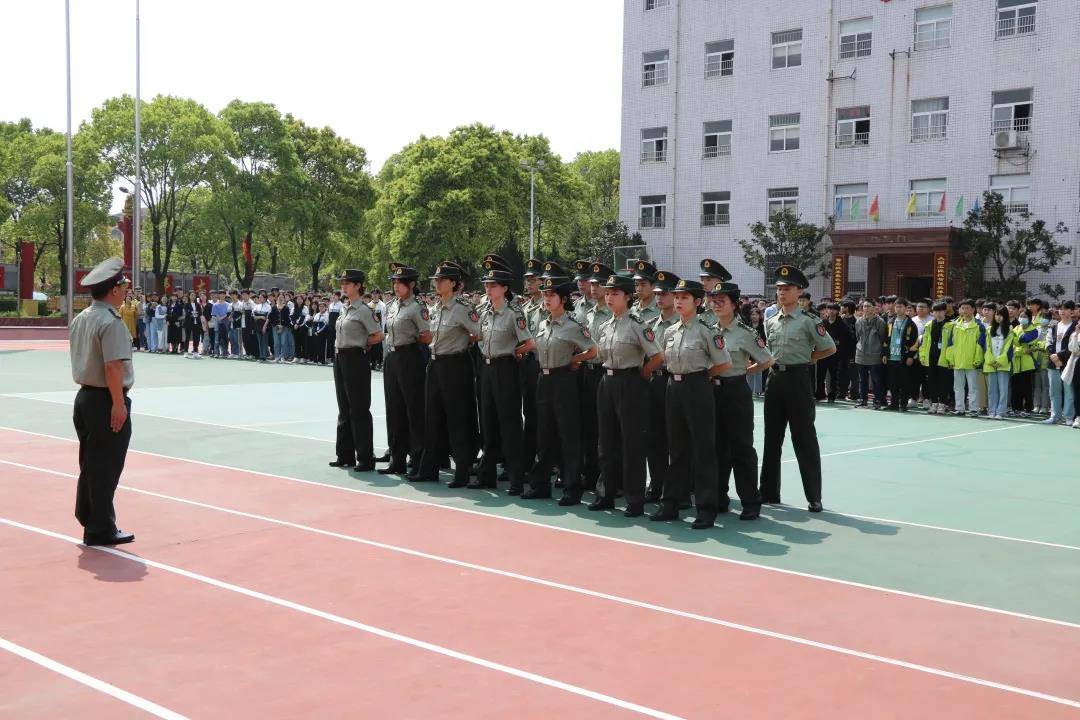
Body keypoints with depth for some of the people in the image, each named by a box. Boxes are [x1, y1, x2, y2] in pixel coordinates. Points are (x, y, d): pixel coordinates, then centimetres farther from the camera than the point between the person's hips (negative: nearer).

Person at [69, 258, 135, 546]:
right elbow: (113, 366, -23)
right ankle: (100, 530, 7)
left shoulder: (81, 318, 10)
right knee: (106, 467, 0)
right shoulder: (111, 322, -18)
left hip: (85, 395, 9)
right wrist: (118, 404, -20)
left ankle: (87, 515, 31)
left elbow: (81, 359, 15)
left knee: (90, 462, 19)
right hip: (106, 401, -9)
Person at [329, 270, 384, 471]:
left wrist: (361, 344, -1)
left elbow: (378, 336, -12)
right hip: (340, 359, 9)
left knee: (359, 410, -4)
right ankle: (345, 455, 23)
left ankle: (365, 458, 2)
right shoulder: (346, 310, 13)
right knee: (344, 409, 14)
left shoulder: (363, 311, -11)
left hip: (356, 360, -9)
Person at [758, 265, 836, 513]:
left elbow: (830, 348, 1)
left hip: (798, 379, -6)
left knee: (804, 438, -3)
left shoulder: (808, 321, -6)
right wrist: (774, 362, 10)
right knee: (772, 437, 10)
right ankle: (769, 491, 19)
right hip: (775, 378, 6)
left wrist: (806, 358, 3)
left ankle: (814, 497, 5)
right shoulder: (770, 322, 9)